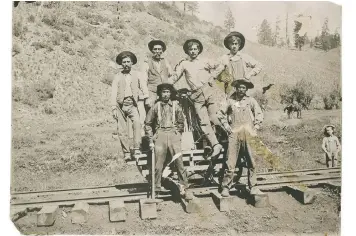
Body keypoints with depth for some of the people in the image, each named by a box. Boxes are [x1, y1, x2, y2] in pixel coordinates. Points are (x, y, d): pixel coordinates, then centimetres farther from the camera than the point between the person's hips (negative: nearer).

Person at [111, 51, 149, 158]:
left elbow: (144, 90, 9)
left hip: (132, 104, 0)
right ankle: (126, 151, 8)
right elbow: (113, 93, 5)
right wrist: (114, 108, -4)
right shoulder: (117, 77, 10)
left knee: (137, 123, -24)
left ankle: (136, 148, -21)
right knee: (121, 129, -4)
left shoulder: (137, 75, 13)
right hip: (121, 105, 1)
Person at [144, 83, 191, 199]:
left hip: (173, 136, 0)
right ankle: (156, 188, 13)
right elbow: (147, 123, 9)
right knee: (158, 165, 1)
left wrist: (177, 134, 8)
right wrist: (151, 140, 5)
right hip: (160, 136, 0)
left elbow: (181, 123, 16)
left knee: (179, 162, -5)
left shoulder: (176, 106, 7)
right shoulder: (156, 107, 5)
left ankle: (183, 185, 8)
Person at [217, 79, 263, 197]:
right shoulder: (230, 101, 6)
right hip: (234, 133, -1)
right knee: (230, 161, -5)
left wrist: (255, 127, 4)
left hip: (248, 134, 1)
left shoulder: (250, 100, 7)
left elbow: (259, 114, 13)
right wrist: (226, 126, 7)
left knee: (251, 161, 3)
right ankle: (225, 187, 1)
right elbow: (220, 113, 15)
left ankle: (253, 186, 13)